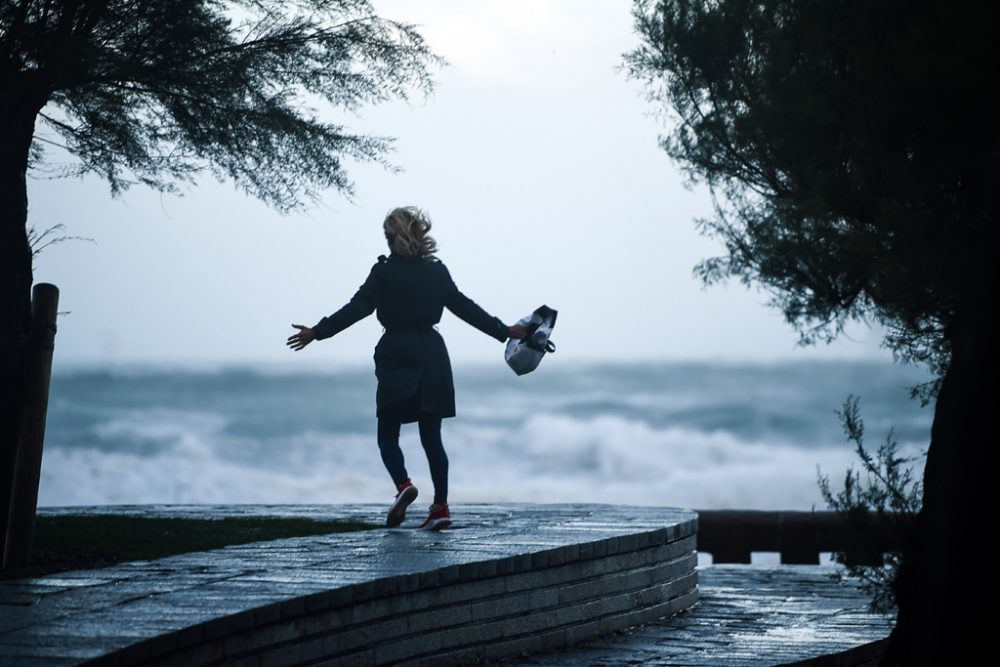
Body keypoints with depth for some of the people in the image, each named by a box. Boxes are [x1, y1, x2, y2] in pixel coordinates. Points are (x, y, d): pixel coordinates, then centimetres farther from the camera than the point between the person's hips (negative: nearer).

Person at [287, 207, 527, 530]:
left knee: (387, 434, 5)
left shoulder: (385, 272, -7)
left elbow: (357, 308, -12)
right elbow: (464, 307, 11)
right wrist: (503, 331, 21)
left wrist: (317, 332, -10)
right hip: (432, 359, 4)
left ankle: (403, 484, -20)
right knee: (431, 436, 8)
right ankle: (441, 506, 3)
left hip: (397, 359, -4)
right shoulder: (437, 272, 6)